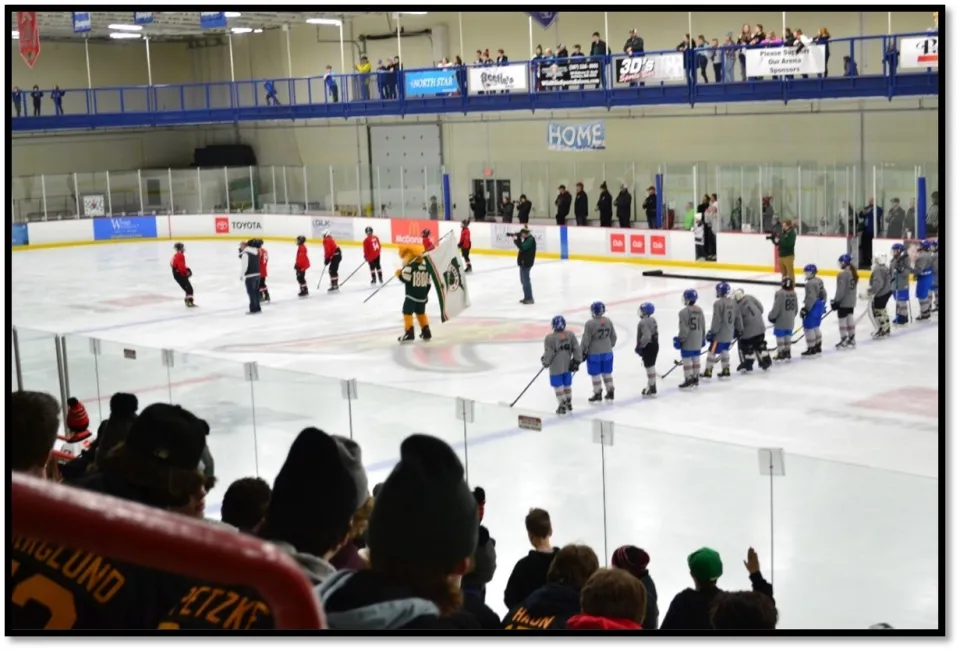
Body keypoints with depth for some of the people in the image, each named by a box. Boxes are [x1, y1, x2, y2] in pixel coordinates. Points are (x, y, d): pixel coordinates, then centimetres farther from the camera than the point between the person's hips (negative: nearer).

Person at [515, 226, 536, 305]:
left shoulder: (530, 240, -17)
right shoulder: (527, 239, 13)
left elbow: (522, 247, -28)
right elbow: (521, 246, 19)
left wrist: (515, 240, -17)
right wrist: (518, 238, 7)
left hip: (526, 263, -11)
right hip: (524, 262, 11)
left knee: (526, 280, -9)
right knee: (523, 280, 16)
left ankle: (530, 298, -6)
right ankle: (527, 297, 23)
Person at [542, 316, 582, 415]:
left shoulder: (549, 338, -17)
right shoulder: (570, 335, -4)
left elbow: (548, 353, -15)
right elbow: (577, 349, -2)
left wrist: (545, 362, 3)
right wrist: (576, 361, 6)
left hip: (556, 368, -5)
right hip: (568, 366, 5)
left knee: (558, 386, 5)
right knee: (567, 385, 18)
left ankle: (562, 406, 5)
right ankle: (569, 404, 30)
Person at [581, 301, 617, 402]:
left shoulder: (590, 324, -19)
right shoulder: (608, 321, -1)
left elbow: (586, 340, -15)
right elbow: (613, 337, 8)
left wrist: (582, 352, -4)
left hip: (594, 354, -6)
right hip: (607, 352, 6)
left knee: (595, 374, 6)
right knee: (607, 373, 17)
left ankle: (598, 394, 12)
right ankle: (610, 392, 21)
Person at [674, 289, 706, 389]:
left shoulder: (684, 312, -19)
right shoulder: (699, 310, 4)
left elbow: (684, 328, -20)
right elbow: (703, 325, 11)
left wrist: (680, 339, -10)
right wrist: (702, 338, 21)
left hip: (688, 342, -8)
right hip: (697, 341, 8)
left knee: (687, 359, -1)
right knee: (696, 358, 16)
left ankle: (688, 380, -1)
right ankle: (696, 378, 24)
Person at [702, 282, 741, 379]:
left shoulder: (718, 303, -18)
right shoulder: (733, 302, 6)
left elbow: (717, 320, -20)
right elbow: (738, 317, 12)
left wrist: (712, 332, -13)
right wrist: (738, 329, 24)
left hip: (720, 334, -8)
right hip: (729, 333, 8)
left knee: (712, 351, 0)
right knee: (725, 350, 21)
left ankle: (708, 371, 2)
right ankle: (726, 370, 22)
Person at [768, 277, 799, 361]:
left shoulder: (780, 293, -20)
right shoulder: (794, 294, 3)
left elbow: (776, 307, -19)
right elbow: (795, 308, 11)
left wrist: (771, 317, -6)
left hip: (781, 321, -7)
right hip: (790, 321, 7)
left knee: (780, 337, 1)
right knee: (787, 337, 14)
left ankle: (781, 355, 3)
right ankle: (787, 354, 20)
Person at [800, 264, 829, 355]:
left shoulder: (810, 284, -21)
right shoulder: (819, 281, 11)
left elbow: (811, 298, -25)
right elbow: (823, 294, 17)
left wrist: (806, 309, -23)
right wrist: (822, 305, 26)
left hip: (813, 307, -11)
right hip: (819, 306, 11)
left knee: (808, 327, -5)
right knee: (815, 327, 19)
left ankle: (811, 349, -4)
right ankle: (817, 347, 25)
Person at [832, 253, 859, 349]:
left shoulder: (842, 274, -21)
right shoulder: (853, 273, 7)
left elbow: (841, 290, -22)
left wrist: (836, 301, -15)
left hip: (843, 302, -9)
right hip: (851, 301, 9)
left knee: (842, 320, 0)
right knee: (850, 319, 14)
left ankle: (844, 341, 3)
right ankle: (852, 339, 20)